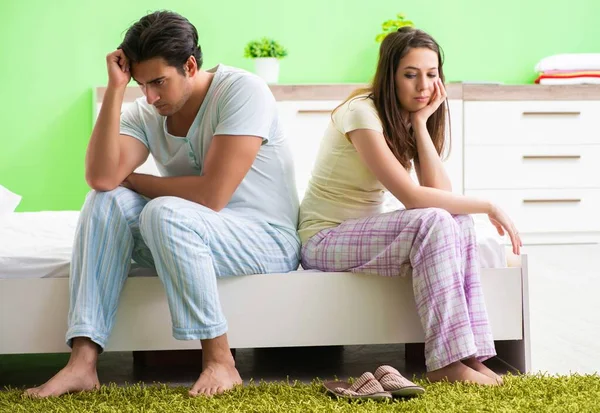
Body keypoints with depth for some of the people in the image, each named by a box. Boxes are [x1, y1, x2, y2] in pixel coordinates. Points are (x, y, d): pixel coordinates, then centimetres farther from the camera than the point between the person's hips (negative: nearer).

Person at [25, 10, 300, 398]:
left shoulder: (242, 90, -17)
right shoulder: (145, 113, 0)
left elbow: (211, 194, -24)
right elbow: (101, 177, -17)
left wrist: (132, 180, -10)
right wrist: (116, 88, -18)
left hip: (270, 240, -6)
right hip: (187, 239, 6)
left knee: (165, 213, -32)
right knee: (107, 201, -15)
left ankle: (220, 362, -22)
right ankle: (83, 362, -21)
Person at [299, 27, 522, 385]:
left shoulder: (408, 120, 6)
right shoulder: (362, 112, -19)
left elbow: (442, 193, -9)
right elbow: (412, 197, -26)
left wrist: (421, 122, -12)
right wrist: (489, 206, -19)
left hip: (366, 231, 8)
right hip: (324, 240, -8)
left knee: (459, 222, -15)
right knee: (434, 223, -28)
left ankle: (469, 354, -17)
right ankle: (447, 363, -27)